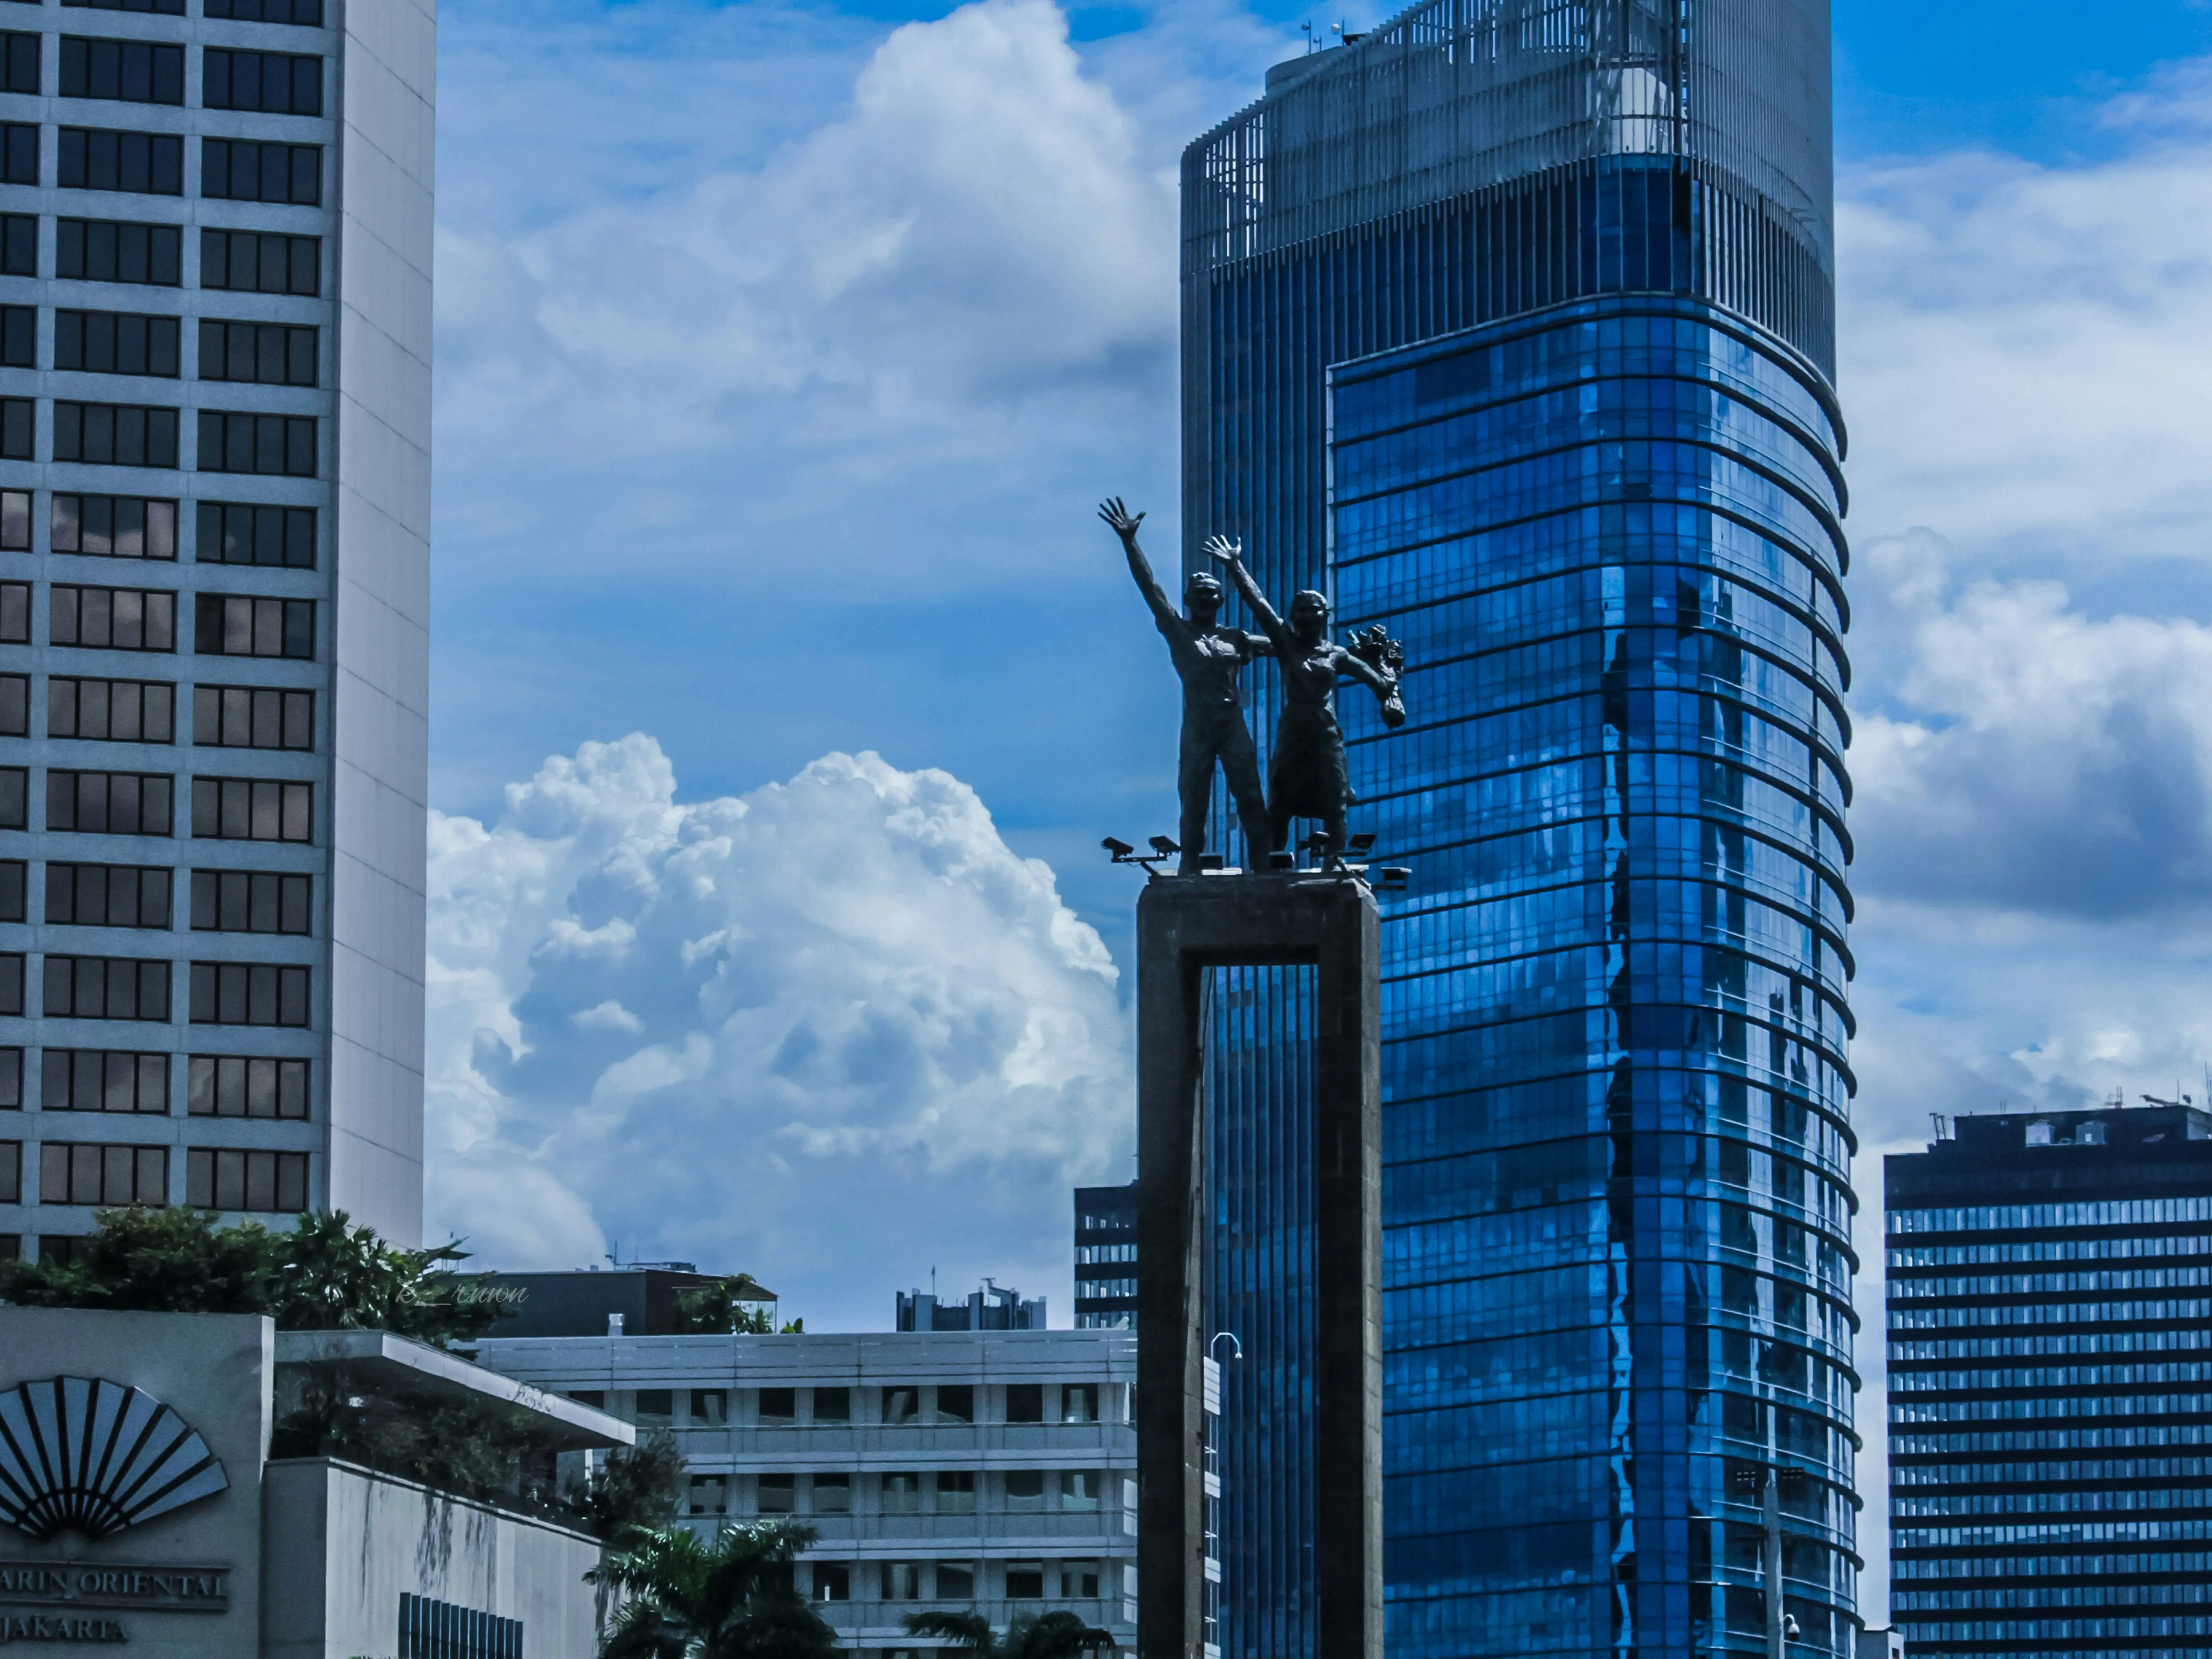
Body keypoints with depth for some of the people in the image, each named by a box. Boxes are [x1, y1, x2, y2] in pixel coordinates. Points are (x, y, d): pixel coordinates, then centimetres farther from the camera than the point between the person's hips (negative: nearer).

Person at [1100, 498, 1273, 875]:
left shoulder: (1234, 638, 15)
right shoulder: (1178, 632, 5)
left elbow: (1279, 645, 22)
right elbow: (1151, 590, -1)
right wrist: (1130, 543, -9)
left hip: (1234, 725, 3)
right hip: (1197, 727, -3)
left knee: (1251, 798, -1)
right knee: (1194, 802, -1)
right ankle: (1190, 865, 5)